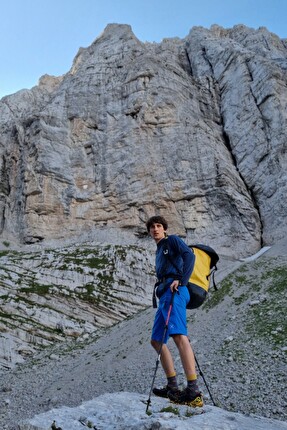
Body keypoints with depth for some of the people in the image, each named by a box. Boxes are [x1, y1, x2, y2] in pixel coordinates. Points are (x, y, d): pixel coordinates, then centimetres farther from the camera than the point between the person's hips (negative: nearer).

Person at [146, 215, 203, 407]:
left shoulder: (173, 240, 9)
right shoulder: (159, 252, 32)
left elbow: (189, 256, -8)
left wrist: (181, 280, -20)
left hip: (174, 291, -10)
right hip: (165, 295, 10)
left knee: (179, 336, -24)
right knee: (157, 341, 8)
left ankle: (194, 392, -31)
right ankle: (173, 387, 9)